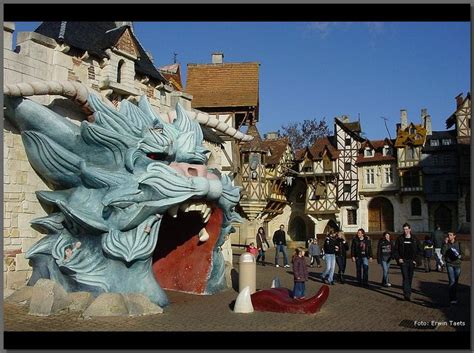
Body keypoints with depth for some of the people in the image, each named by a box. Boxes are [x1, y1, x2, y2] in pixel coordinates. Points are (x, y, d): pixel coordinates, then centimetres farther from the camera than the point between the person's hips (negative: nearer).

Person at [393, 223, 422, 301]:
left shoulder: (414, 239, 4)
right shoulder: (400, 239, 3)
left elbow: (420, 250, 8)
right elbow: (395, 249, 7)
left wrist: (416, 259, -2)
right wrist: (398, 258, -5)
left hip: (412, 262, 2)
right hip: (403, 261, -2)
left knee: (410, 278, 10)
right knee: (405, 277, -13)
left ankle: (407, 292, 28)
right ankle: (407, 294, -19)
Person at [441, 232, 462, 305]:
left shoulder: (458, 244, 4)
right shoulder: (446, 244, -1)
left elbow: (461, 253, 9)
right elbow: (443, 252, -14)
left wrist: (459, 256, -13)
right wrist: (445, 243, -19)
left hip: (457, 264, 2)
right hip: (449, 264, -2)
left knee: (456, 282, 7)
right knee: (452, 281, -11)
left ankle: (454, 297, 22)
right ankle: (452, 299, -8)